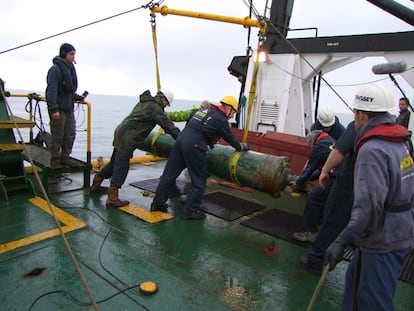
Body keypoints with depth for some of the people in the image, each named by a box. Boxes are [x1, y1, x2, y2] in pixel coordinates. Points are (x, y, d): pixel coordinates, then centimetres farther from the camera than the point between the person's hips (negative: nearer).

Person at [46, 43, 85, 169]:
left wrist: (78, 97, 10)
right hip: (58, 109, -8)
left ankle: (65, 158, 21)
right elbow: (52, 90, -18)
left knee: (70, 134, 10)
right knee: (58, 136, -2)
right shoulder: (55, 69, -11)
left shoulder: (70, 68, 16)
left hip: (69, 108, 8)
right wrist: (53, 109, -24)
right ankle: (55, 161, 9)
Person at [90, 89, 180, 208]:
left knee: (114, 162, 21)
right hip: (127, 138, -10)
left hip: (121, 133, 10)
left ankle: (95, 185, 35)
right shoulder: (154, 107, -11)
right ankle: (112, 199, -2)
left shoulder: (145, 102, 18)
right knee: (121, 167, -7)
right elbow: (168, 125, -12)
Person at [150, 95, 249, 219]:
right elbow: (230, 138, 9)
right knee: (199, 181, 6)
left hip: (181, 137, 8)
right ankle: (191, 211, 12)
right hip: (194, 146, -8)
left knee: (170, 173, 14)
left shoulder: (204, 110, 21)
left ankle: (157, 203, 23)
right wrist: (241, 146, 27)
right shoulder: (221, 120, 0)